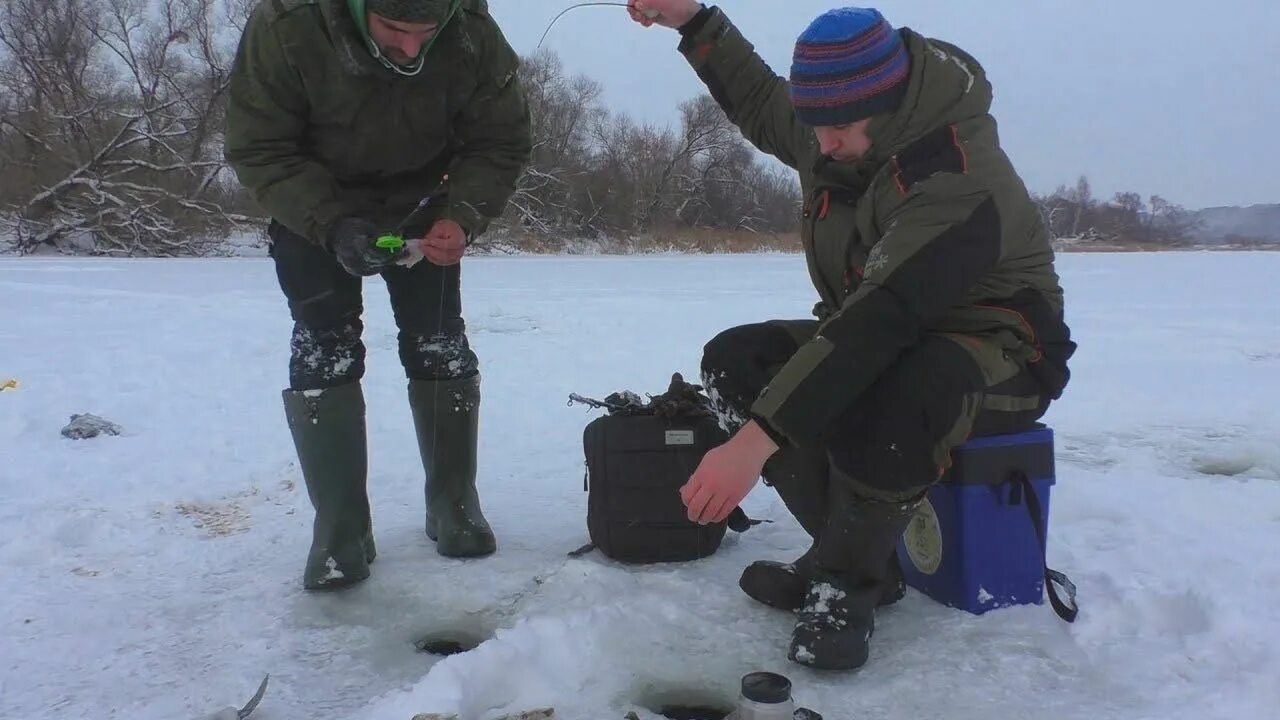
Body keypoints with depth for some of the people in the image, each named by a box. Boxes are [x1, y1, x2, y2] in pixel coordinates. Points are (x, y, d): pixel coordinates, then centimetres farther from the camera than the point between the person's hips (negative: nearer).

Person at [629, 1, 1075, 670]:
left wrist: (755, 442, -48)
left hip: (996, 347, -8)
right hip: (888, 335, 9)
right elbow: (762, 105, 21)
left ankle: (846, 580, -13)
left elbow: (876, 326, -41)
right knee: (734, 360, -11)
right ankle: (865, 554, -8)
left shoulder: (960, 182, -30)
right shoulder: (835, 137, -3)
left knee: (874, 410, -41)